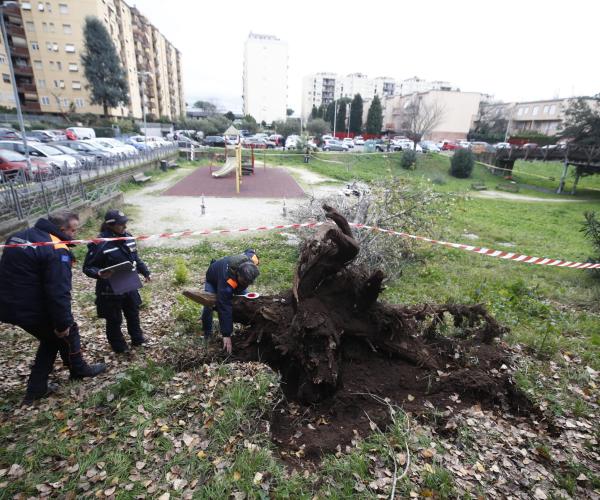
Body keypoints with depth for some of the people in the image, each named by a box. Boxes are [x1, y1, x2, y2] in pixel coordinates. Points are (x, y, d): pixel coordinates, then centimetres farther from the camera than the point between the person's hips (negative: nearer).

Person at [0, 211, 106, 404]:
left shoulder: (19, 235, 8)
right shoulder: (57, 250, -22)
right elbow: (58, 292, -25)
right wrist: (63, 323, -15)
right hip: (33, 309, -8)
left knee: (51, 338, 25)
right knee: (67, 332, 18)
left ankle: (36, 388, 30)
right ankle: (79, 370, 38)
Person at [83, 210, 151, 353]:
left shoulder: (127, 237, -3)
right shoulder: (100, 244, -23)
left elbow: (135, 258, 13)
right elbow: (87, 267, -16)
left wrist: (145, 271, 12)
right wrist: (100, 274, -35)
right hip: (111, 290, -6)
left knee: (133, 314, 23)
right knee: (114, 320, 13)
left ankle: (137, 339, 44)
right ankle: (118, 346, 36)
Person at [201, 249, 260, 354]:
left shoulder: (252, 260, -37)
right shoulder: (227, 281, -49)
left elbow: (250, 251, -10)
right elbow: (225, 308, -47)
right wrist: (226, 335, -46)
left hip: (235, 278, 5)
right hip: (214, 279, -5)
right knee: (209, 305, -18)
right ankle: (207, 332, 7)